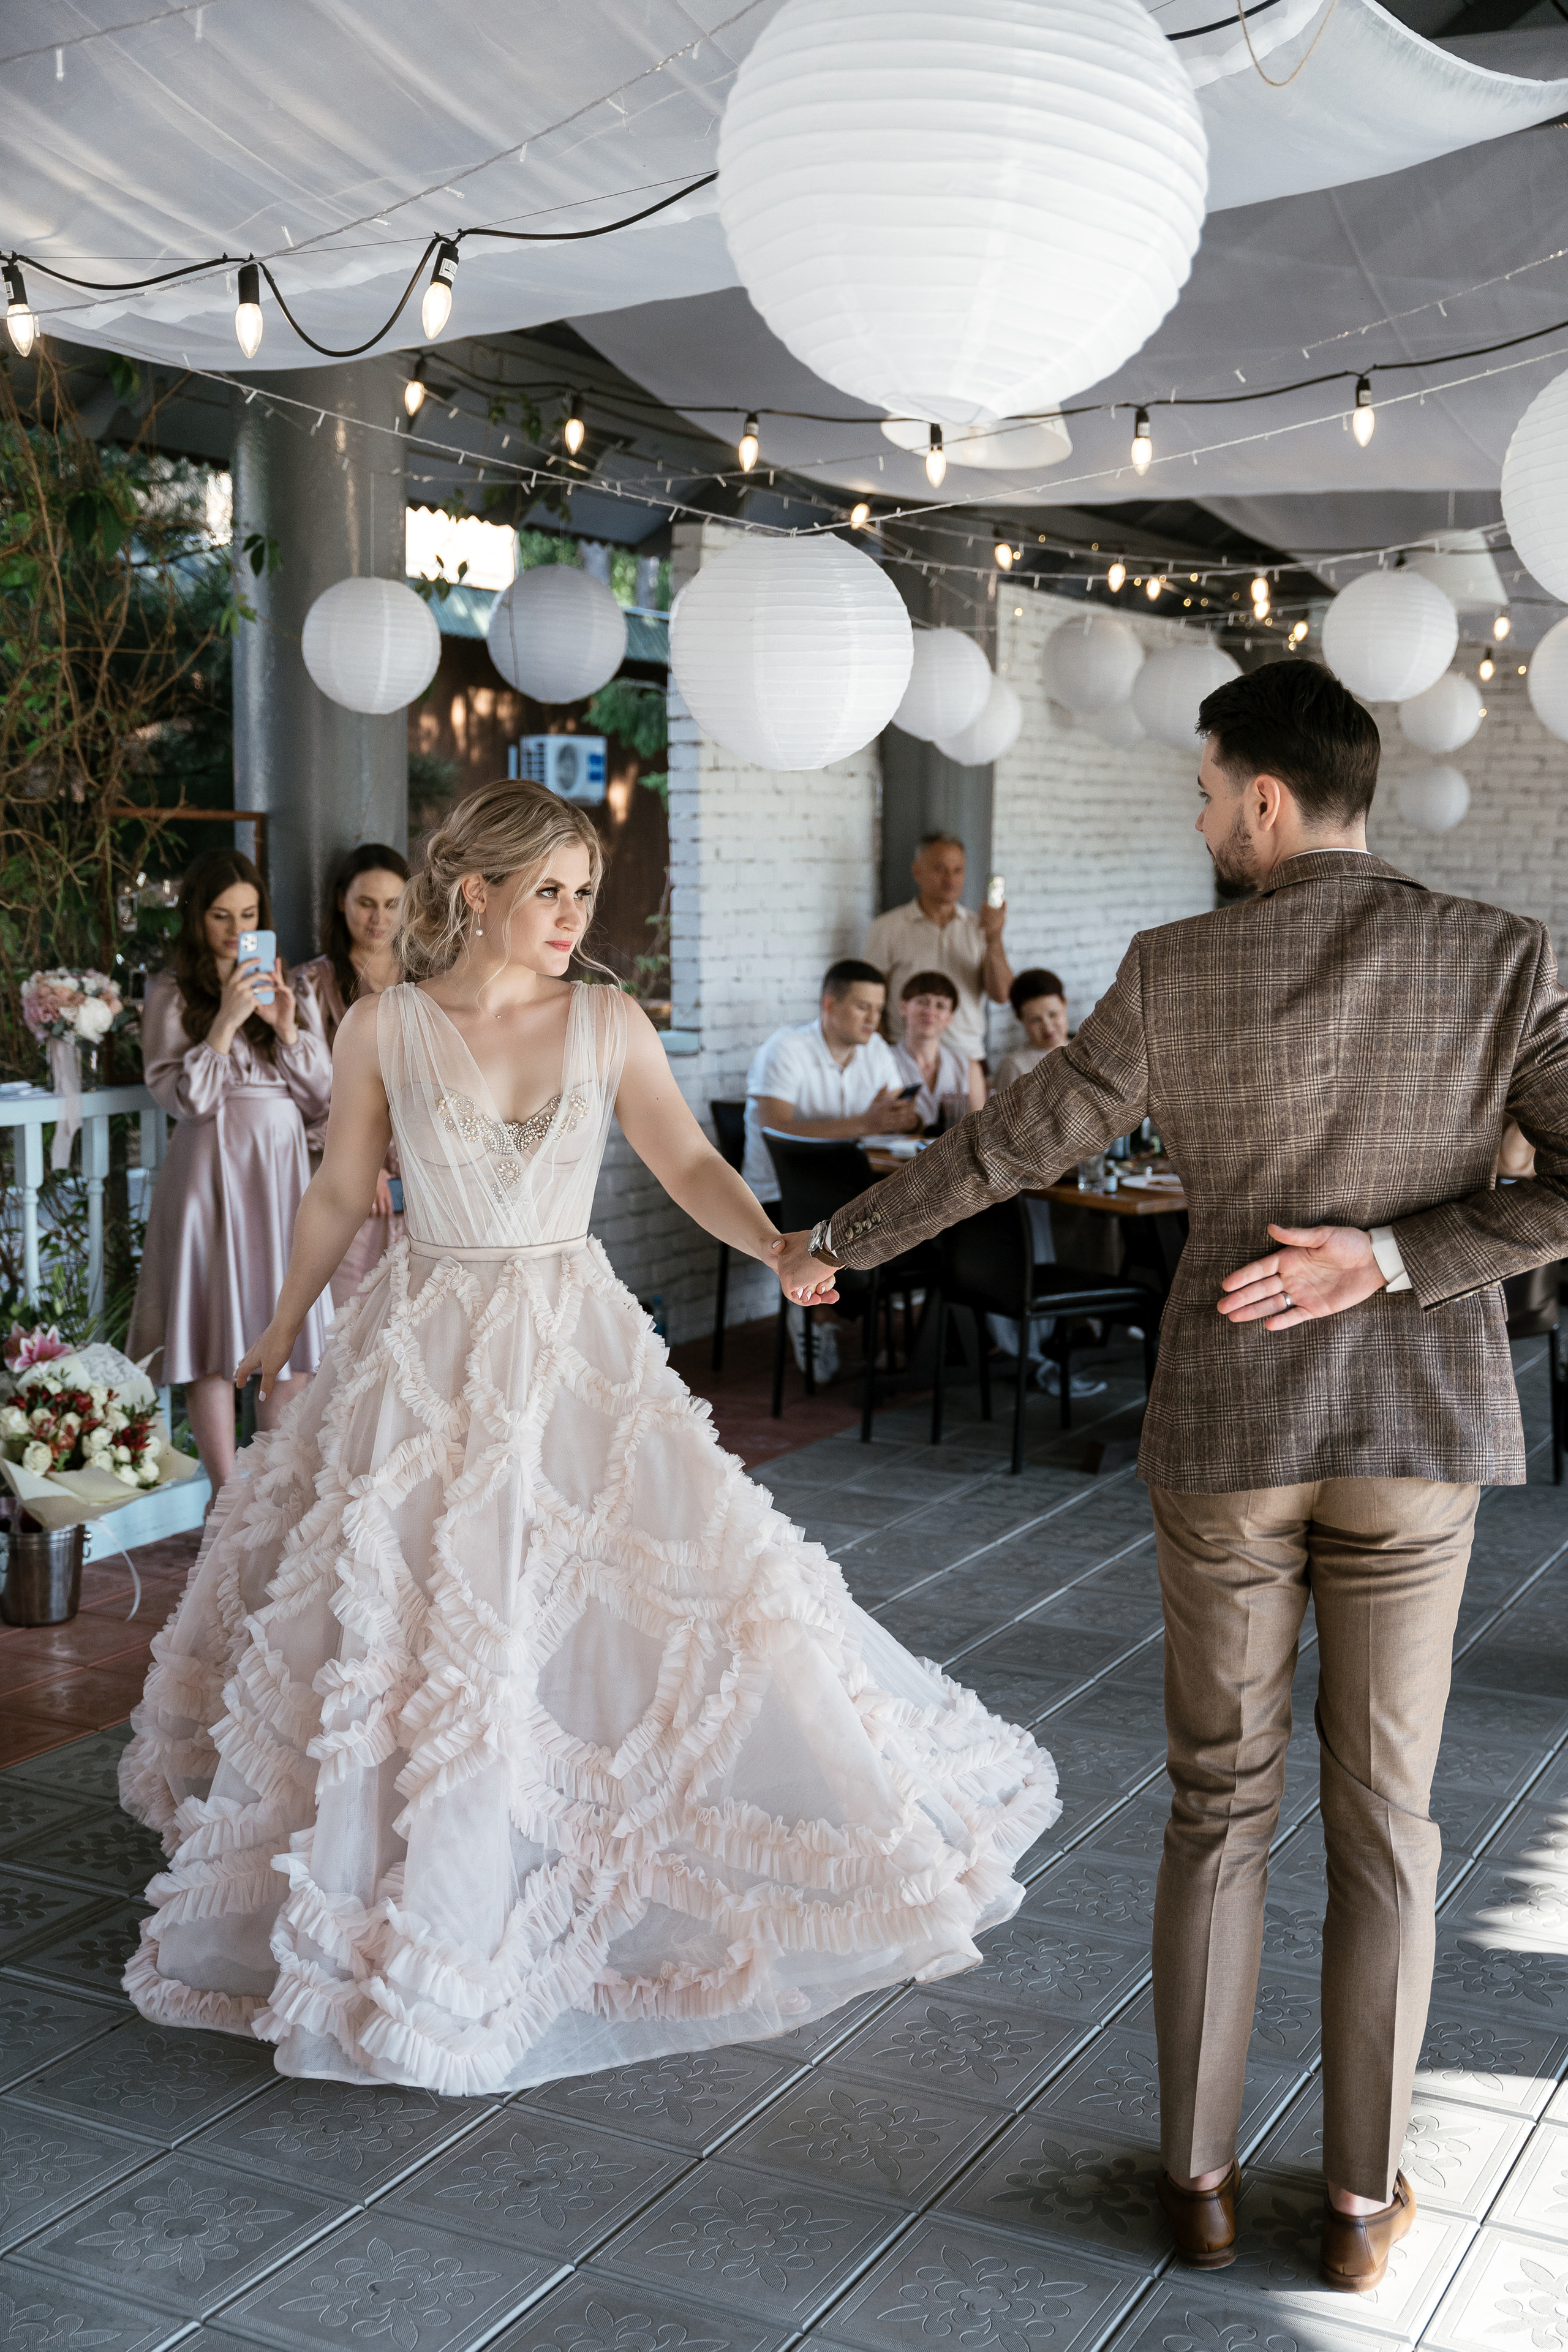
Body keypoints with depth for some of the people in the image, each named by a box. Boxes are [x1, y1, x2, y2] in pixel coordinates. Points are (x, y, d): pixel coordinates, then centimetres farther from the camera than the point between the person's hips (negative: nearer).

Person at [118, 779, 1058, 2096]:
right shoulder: (384, 1028, -5)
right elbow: (342, 1194, 6)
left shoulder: (610, 1023, -1)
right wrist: (278, 1335, 15)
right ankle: (414, 1924, 22)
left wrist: (776, 1245, -26)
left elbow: (688, 1163, -7)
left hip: (577, 1350, 1)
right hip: (425, 1356, -1)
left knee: (674, 1584, 0)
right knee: (410, 1634, 3)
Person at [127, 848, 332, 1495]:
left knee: (290, 1334, 5)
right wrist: (226, 1020, -16)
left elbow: (321, 1096, 7)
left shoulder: (286, 987, 12)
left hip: (282, 1167, 4)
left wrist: (288, 1028, -7)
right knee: (213, 1337, 0)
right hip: (210, 1168, -3)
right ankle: (229, 1496, 10)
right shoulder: (172, 994, 1)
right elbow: (184, 1097, -9)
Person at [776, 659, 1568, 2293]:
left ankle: (1198, 2174, 23)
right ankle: (1360, 2200, 22)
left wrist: (837, 1245, 13)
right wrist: (1385, 1262, -10)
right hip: (1418, 1436, 1)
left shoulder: (1177, 973, -8)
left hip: (1225, 1433, 0)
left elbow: (1007, 1145, 0)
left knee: (1219, 1808, 13)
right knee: (1381, 1822, 11)